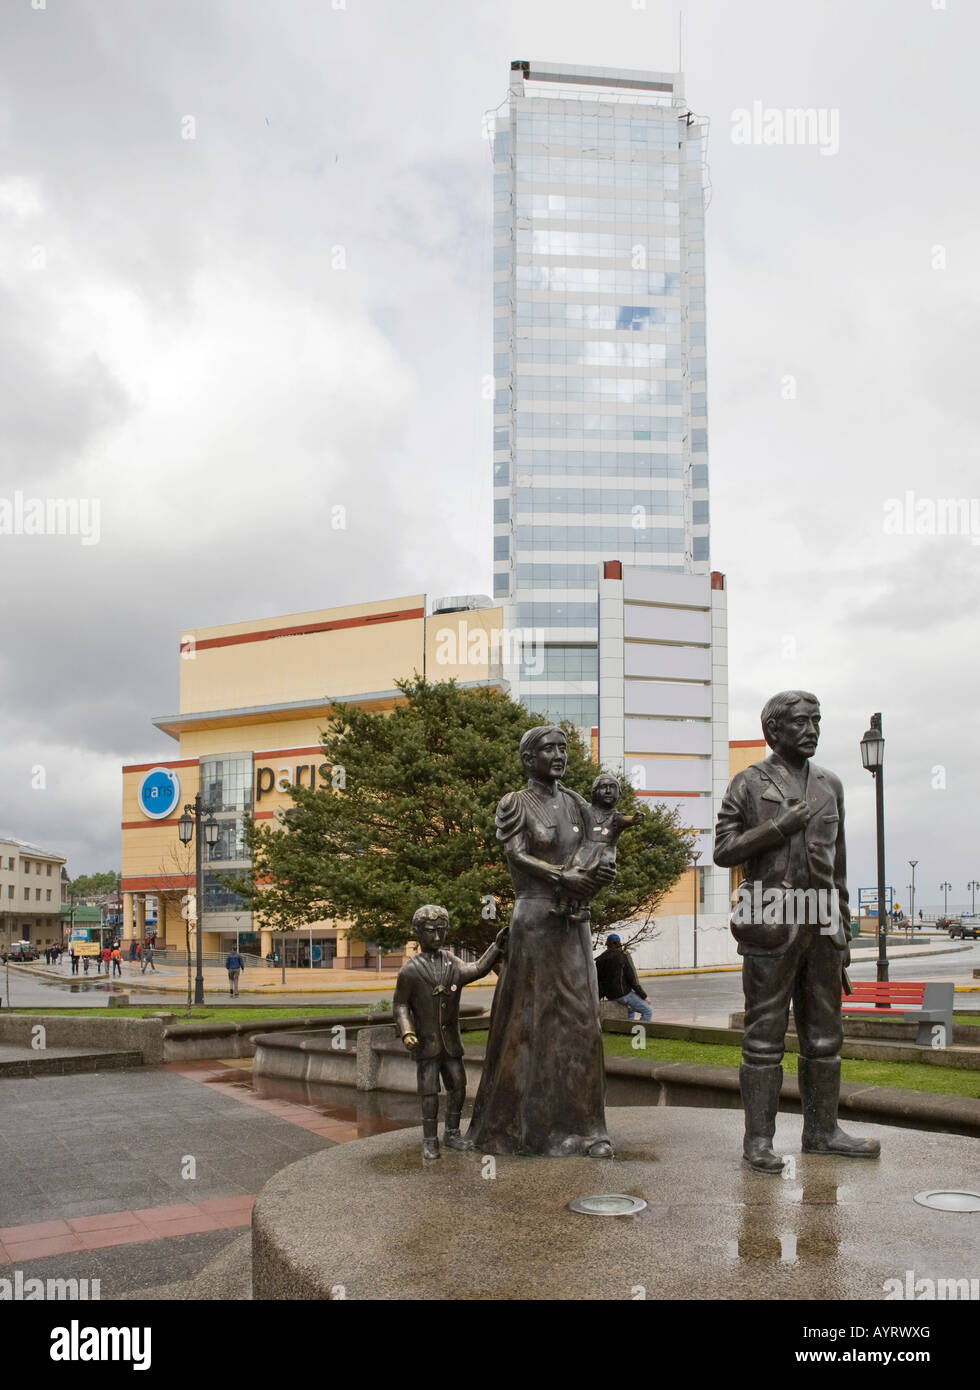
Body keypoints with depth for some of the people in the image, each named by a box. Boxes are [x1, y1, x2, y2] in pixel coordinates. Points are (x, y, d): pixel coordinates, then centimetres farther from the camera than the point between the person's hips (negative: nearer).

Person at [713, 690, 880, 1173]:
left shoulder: (830, 785, 15)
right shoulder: (750, 784, 1)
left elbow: (838, 865, 17)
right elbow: (723, 851, -5)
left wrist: (843, 932, 14)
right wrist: (779, 827, -14)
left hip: (821, 924, 5)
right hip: (771, 923, -5)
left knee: (825, 1033, 10)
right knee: (765, 1032, -2)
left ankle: (822, 1131, 21)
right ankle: (758, 1138, 4)